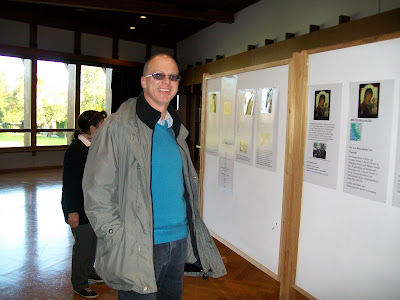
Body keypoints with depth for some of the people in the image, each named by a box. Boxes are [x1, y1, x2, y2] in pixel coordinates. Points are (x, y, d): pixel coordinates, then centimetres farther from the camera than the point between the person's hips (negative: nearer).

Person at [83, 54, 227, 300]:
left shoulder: (176, 130, 11)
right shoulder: (119, 128, -12)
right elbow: (97, 193, -14)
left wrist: (190, 228, 12)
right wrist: (120, 241, -18)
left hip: (179, 242, 7)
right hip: (138, 249, -6)